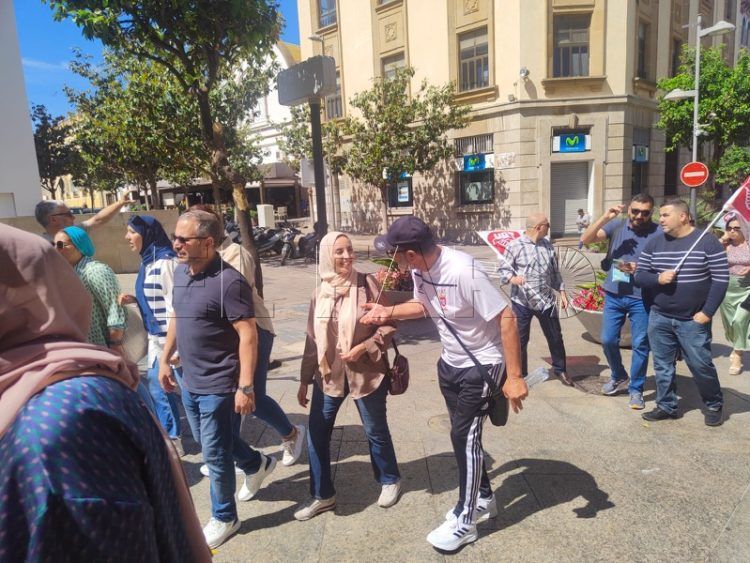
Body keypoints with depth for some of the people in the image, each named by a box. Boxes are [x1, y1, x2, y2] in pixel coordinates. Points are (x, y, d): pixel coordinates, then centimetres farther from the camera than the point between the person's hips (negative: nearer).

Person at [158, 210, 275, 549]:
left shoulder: (228, 282, -23)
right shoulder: (180, 272, 2)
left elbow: (248, 335, -23)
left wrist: (245, 387, -24)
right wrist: (165, 359, 16)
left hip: (218, 386, -8)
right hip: (190, 381, 9)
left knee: (215, 455, 7)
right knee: (206, 441, 25)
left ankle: (224, 519, 30)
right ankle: (257, 465, 49)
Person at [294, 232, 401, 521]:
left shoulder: (366, 283, -11)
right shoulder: (320, 290, 1)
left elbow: (389, 324, -8)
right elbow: (312, 338, 6)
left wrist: (363, 348, -20)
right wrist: (305, 379, 9)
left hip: (366, 373, -4)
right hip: (328, 374, 4)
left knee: (376, 431, 13)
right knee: (317, 434, 8)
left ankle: (390, 481, 40)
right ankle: (322, 495, 29)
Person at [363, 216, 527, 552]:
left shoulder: (463, 271, -33)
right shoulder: (419, 269, -8)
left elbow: (506, 318, -28)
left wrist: (514, 377, -27)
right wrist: (388, 313, -2)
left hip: (483, 364, -8)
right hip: (450, 362, 8)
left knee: (465, 436, -2)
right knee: (463, 434, 17)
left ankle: (464, 521, 17)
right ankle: (483, 499, 39)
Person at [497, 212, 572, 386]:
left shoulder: (548, 245, 8)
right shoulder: (515, 246, -10)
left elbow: (555, 272, 15)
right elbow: (503, 269, -9)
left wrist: (562, 292, 14)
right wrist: (512, 278, -30)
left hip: (546, 300, 5)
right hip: (522, 302, -4)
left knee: (555, 336, 14)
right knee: (520, 340, 6)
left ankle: (560, 369, 33)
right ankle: (520, 374, 22)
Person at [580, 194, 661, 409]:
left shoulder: (658, 233, -6)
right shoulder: (617, 226, 2)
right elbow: (586, 239, -6)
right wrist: (605, 218, -16)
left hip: (641, 298, -3)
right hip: (613, 295, 3)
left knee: (640, 345, 5)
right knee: (608, 341, 9)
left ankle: (636, 389, 21)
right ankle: (619, 378, 34)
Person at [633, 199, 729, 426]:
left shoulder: (707, 241, -6)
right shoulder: (654, 243, 4)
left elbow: (721, 279, -7)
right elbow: (639, 275, 5)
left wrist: (707, 312, -12)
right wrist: (658, 279, -17)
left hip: (693, 320, -3)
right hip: (659, 318, 4)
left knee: (701, 365, 4)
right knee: (662, 365, 10)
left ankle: (714, 405, 28)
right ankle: (666, 406, 25)